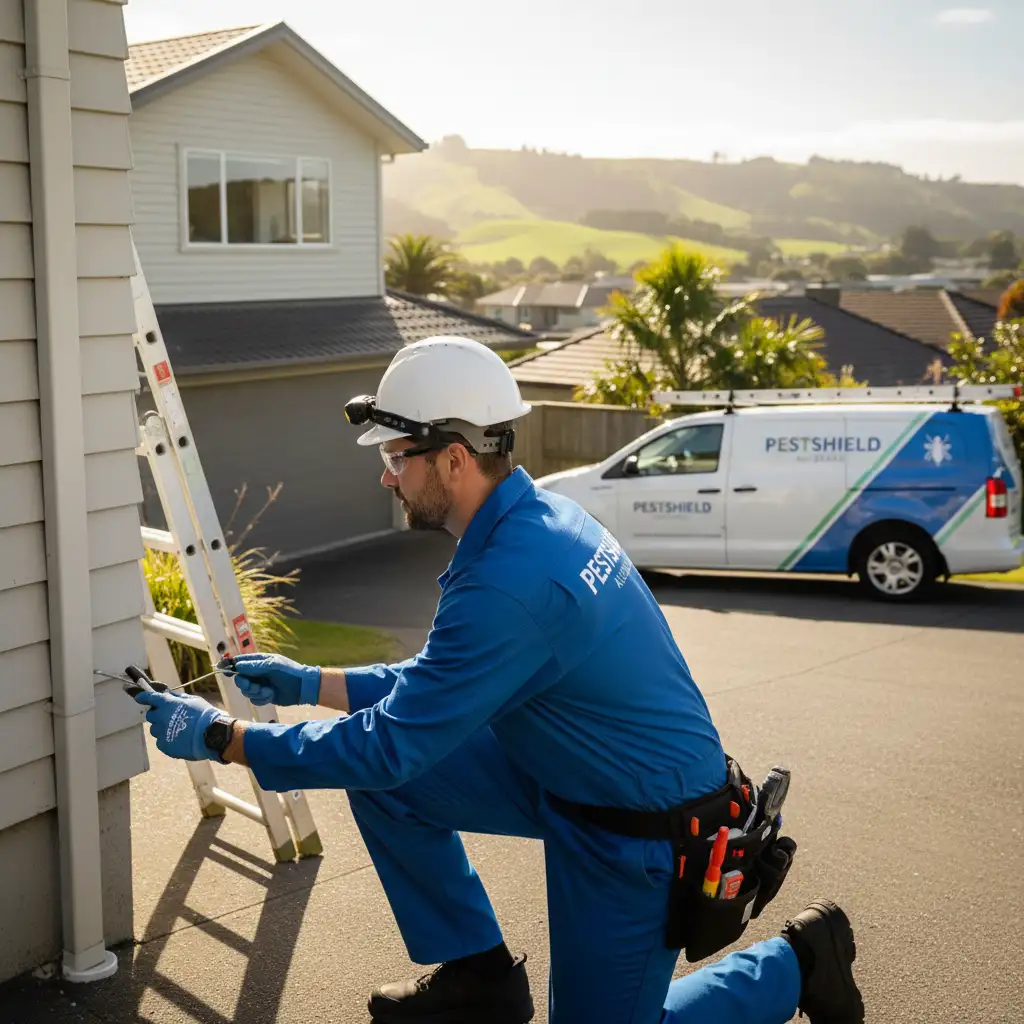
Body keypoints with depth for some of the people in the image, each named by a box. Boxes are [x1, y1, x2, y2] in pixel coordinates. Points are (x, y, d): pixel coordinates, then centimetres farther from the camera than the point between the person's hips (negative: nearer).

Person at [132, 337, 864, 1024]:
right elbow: (442, 686, 10)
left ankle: (793, 964, 21)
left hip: (642, 828, -9)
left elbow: (387, 747, -26)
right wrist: (311, 683, 7)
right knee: (379, 778, -1)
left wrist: (222, 738, -17)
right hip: (571, 776, 9)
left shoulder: (512, 582, -32)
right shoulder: (538, 518, -2)